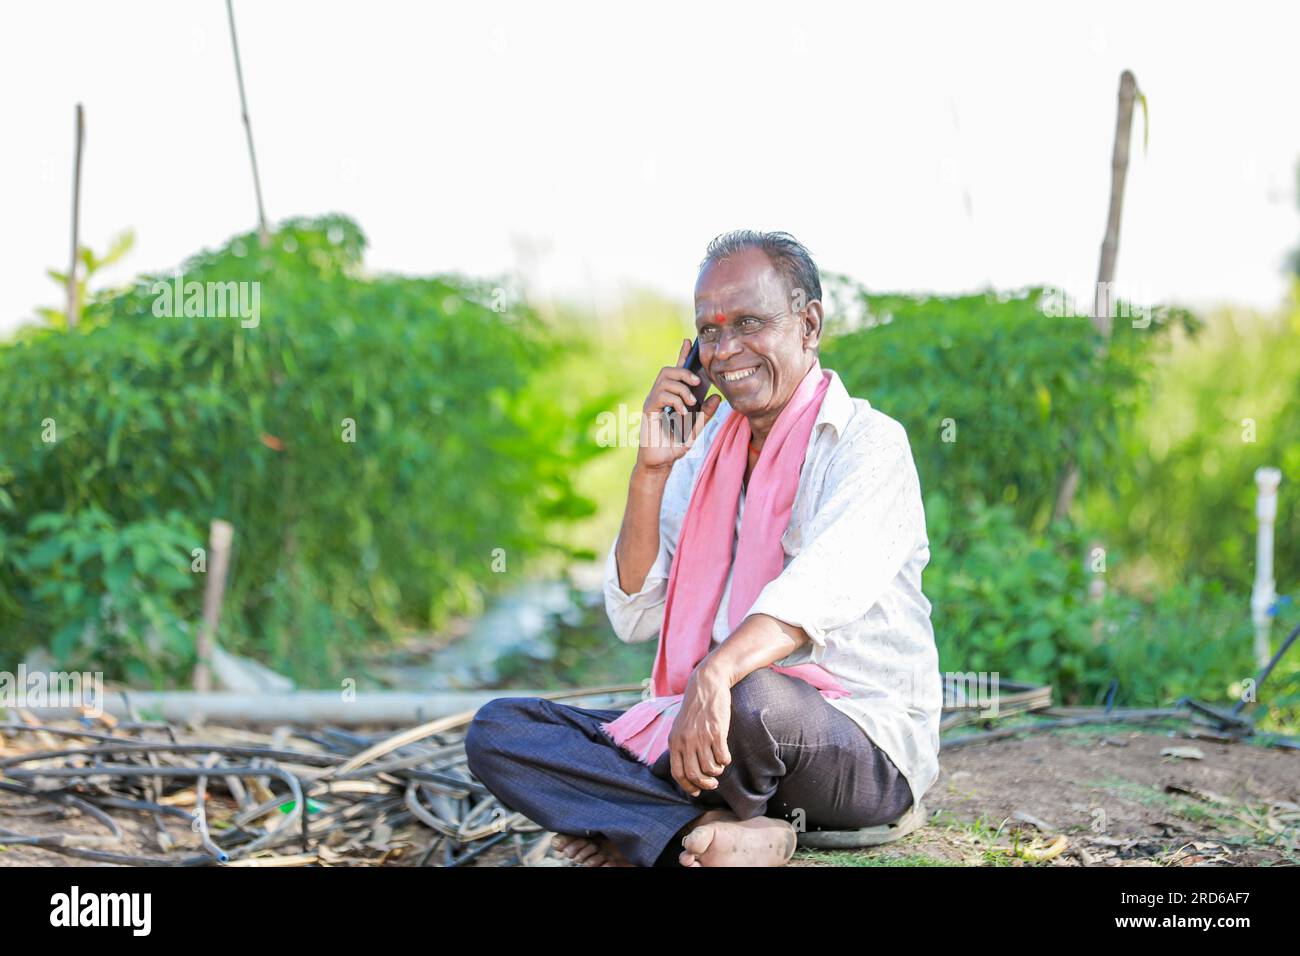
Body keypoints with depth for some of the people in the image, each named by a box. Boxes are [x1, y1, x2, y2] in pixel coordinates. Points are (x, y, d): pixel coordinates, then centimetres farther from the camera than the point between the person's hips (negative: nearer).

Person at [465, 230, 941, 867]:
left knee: (753, 700, -41)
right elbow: (635, 619, 10)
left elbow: (825, 580, -27)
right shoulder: (706, 448, 15)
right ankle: (714, 831, -26)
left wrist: (717, 672, -45)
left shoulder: (868, 443, -5)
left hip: (864, 749, -6)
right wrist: (650, 471, -1)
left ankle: (642, 827, -11)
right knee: (497, 730, -9)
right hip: (700, 731, 7)